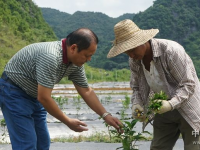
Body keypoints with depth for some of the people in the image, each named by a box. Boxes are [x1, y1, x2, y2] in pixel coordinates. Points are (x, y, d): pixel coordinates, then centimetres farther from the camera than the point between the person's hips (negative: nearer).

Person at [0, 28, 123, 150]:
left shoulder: (76, 62, -7)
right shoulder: (51, 57, -35)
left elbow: (86, 92, 5)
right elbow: (44, 98, -32)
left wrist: (106, 115, -3)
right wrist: (68, 122, -21)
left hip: (33, 95, 9)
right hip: (13, 92, -9)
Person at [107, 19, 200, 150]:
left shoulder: (171, 50, -24)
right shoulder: (134, 60, -5)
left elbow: (189, 84, -22)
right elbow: (137, 87, 8)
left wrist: (171, 104, -36)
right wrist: (136, 104, -13)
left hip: (188, 110, -6)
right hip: (163, 112, 6)